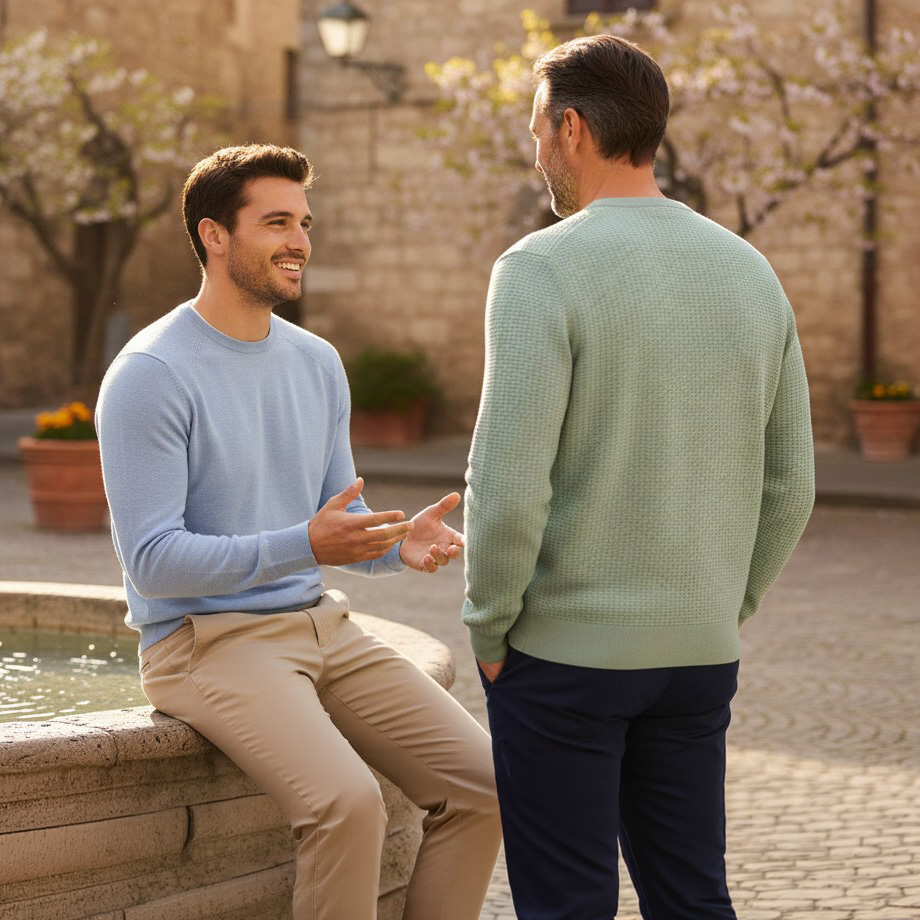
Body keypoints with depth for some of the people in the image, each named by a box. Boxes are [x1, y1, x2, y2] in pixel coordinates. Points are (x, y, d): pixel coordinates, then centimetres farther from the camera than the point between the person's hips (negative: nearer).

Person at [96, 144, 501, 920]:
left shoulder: (318, 363, 10)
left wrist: (403, 543, -9)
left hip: (322, 625, 7)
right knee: (348, 801, -30)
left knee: (481, 784, -8)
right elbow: (153, 562, -18)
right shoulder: (150, 375, -12)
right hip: (205, 641, -7)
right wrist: (304, 545, -29)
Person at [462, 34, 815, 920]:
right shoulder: (750, 272, 5)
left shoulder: (542, 268, -14)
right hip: (699, 651, 6)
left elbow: (509, 481, -19)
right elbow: (788, 484, 9)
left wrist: (488, 629, -6)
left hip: (564, 648, -6)